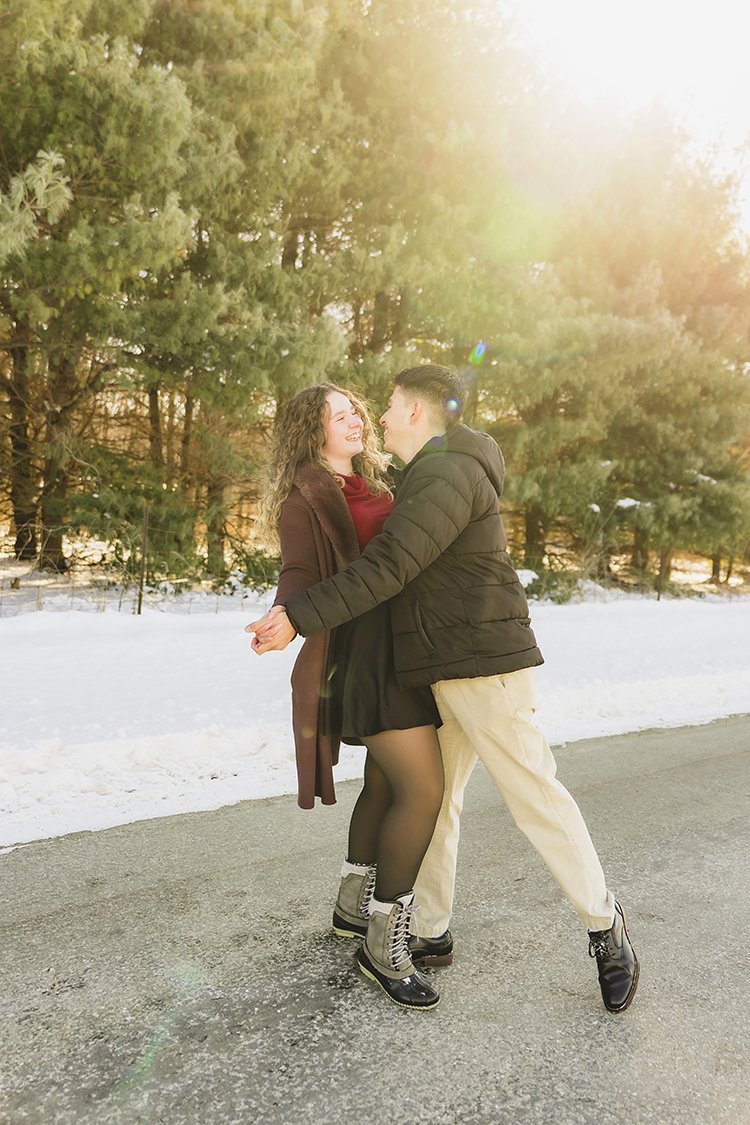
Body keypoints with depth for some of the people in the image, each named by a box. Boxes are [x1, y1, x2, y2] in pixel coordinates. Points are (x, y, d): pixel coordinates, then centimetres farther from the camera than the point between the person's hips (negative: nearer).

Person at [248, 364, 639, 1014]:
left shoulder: (448, 473, -15)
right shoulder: (428, 477, 20)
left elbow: (388, 568, -23)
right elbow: (398, 560, 26)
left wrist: (300, 618, -21)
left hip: (484, 665, -10)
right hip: (442, 670, 10)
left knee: (534, 796, -1)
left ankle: (605, 925, 16)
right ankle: (431, 934, 23)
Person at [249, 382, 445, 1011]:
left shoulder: (377, 489, 19)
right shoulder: (305, 499, -5)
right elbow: (300, 580, -14)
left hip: (403, 647, 9)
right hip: (363, 654, -9)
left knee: (387, 783, 16)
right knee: (423, 790, -13)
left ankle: (354, 908, 34)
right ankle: (383, 947, 0)